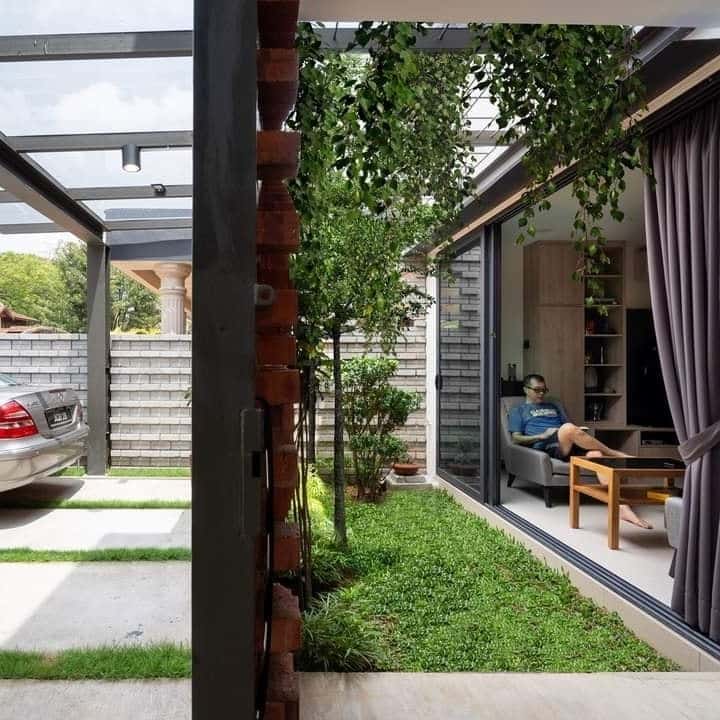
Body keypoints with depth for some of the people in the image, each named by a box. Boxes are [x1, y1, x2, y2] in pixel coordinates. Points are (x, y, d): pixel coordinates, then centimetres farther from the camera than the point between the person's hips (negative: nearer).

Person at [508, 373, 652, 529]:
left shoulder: (554, 406, 35)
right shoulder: (518, 410, 20)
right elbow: (516, 439, 6)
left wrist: (578, 433, 3)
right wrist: (542, 435, -7)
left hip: (569, 446, 5)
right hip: (548, 447, -5)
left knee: (595, 454, -31)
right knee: (568, 428, -38)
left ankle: (622, 508, -45)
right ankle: (616, 455, -23)